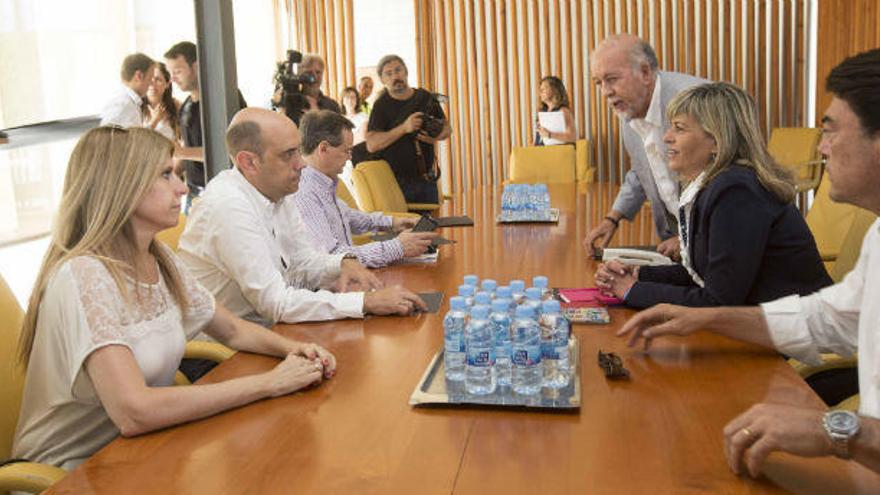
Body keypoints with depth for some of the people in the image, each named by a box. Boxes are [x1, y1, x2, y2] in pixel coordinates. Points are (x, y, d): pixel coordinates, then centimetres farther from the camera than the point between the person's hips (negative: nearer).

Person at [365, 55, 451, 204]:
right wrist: (404, 128, -24)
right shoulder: (381, 106, -6)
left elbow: (446, 127, 16)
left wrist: (437, 136, -8)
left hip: (427, 178, 4)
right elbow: (371, 145, -16)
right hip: (397, 181, -4)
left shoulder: (426, 98, 6)